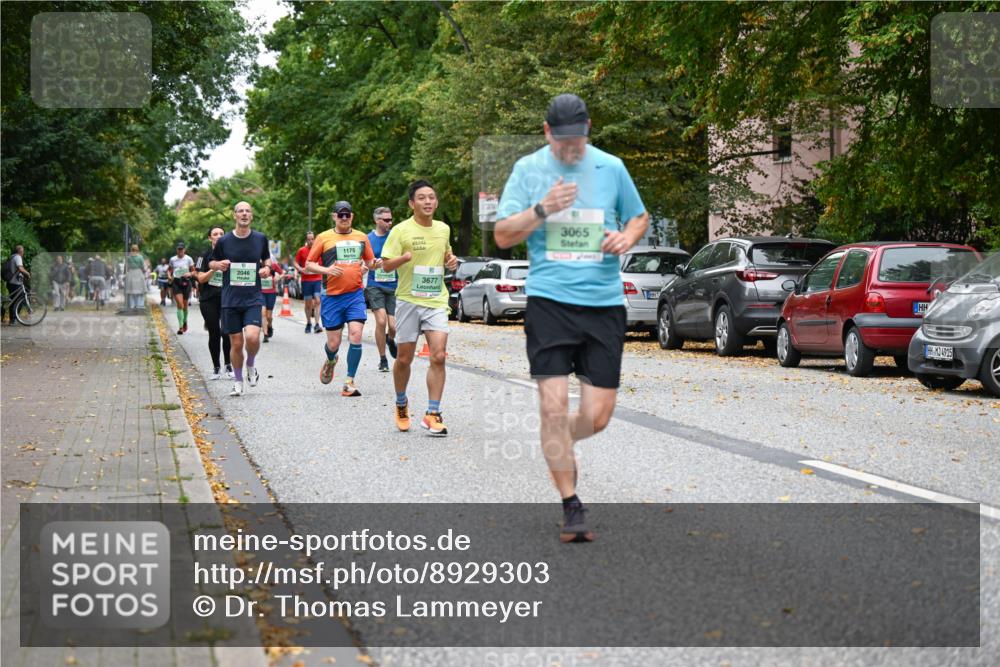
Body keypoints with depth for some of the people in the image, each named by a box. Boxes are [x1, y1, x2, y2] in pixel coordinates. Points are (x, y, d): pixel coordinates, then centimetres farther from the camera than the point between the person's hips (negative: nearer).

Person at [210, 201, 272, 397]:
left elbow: (266, 258, 20)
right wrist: (218, 265, -10)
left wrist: (267, 267, -2)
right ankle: (238, 381, 21)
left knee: (252, 337, -21)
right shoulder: (224, 241, 0)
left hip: (253, 299, 0)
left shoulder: (260, 239, 3)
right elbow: (212, 263, 13)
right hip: (230, 299, 0)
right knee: (236, 343, 2)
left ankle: (251, 366, 10)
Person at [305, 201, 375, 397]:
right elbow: (308, 264, 3)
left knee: (356, 335, -14)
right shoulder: (324, 238, 2)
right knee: (333, 343, 3)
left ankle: (349, 382, -8)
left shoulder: (361, 237, 11)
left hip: (355, 294, 1)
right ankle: (330, 361, 40)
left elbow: (369, 262, 21)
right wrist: (326, 270, -15)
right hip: (332, 296, -1)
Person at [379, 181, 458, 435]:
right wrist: (404, 257, -26)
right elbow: (385, 265, -7)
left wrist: (451, 260, 4)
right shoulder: (401, 230, -6)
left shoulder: (443, 229, 9)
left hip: (437, 301, 3)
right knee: (404, 358, 6)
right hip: (408, 300, -3)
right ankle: (401, 405, 31)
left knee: (438, 356, -12)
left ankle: (432, 414, -7)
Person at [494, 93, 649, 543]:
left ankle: (561, 443, 36)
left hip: (604, 303, 2)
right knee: (554, 405, -11)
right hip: (549, 300, -2)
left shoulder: (611, 167, 9)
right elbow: (502, 236, 1)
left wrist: (627, 237, 0)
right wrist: (542, 210, -15)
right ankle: (572, 508, 2)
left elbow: (639, 217, 23)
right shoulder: (528, 169, 4)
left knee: (597, 416, 0)